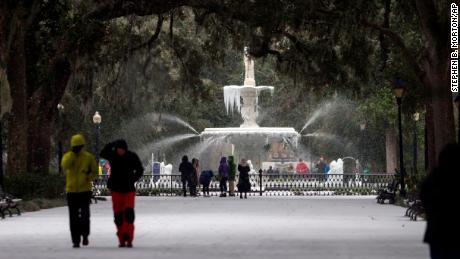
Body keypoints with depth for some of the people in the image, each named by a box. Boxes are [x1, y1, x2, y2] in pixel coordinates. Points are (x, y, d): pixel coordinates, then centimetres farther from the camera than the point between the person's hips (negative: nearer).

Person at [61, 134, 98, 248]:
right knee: (74, 217, 3)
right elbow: (64, 166, -17)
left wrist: (89, 177, -13)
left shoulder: (89, 157, 2)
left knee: (84, 215, -14)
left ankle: (85, 235, 7)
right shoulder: (68, 156, 4)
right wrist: (72, 153, -17)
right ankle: (76, 240, 10)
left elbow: (95, 172, 7)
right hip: (71, 190, 2)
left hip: (85, 190, -2)